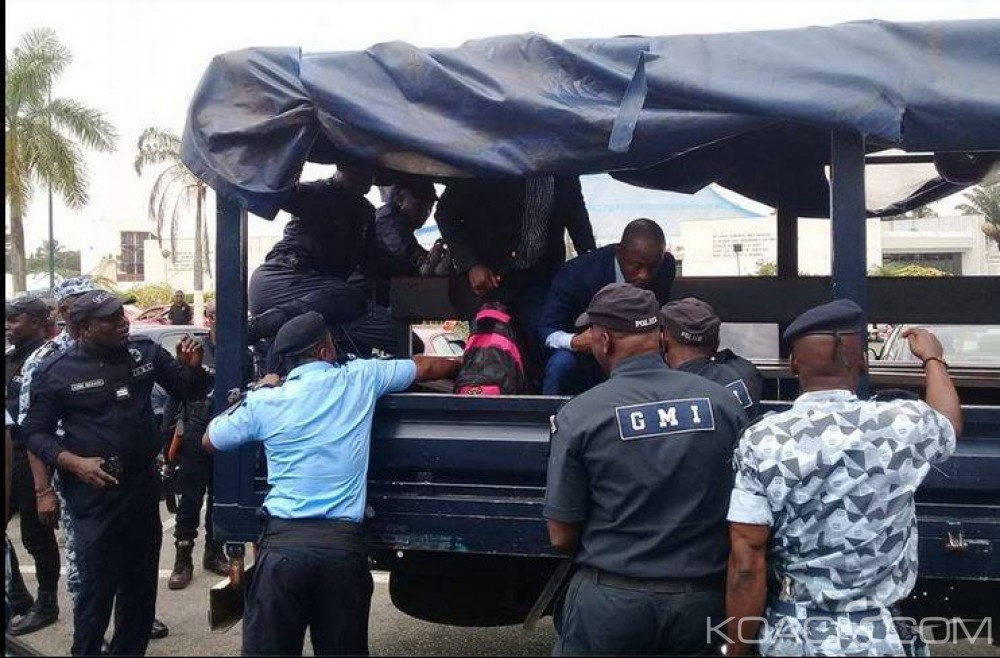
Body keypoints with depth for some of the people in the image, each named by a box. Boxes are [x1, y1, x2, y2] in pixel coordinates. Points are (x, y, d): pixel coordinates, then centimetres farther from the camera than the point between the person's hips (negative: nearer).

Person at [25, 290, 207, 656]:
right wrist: (75, 463, -19)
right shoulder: (55, 371, -9)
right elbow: (37, 434, -3)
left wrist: (192, 366, -13)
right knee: (98, 588, 1)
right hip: (94, 494, -4)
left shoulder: (145, 351, -1)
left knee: (141, 583, 17)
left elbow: (190, 391, 8)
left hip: (144, 486, 4)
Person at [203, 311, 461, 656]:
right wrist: (462, 364, 42)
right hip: (344, 543, 1)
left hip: (283, 540, 0)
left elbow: (210, 441, 22)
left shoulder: (264, 401, 4)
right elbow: (427, 367, 22)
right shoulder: (360, 378, 6)